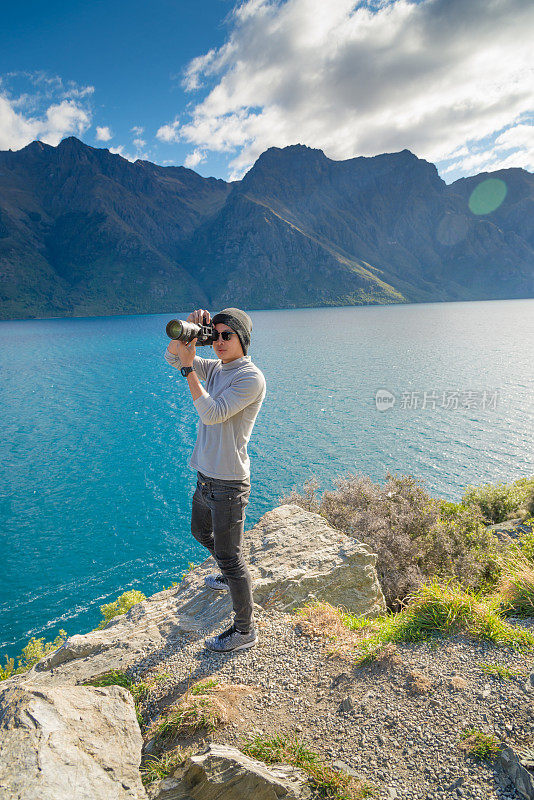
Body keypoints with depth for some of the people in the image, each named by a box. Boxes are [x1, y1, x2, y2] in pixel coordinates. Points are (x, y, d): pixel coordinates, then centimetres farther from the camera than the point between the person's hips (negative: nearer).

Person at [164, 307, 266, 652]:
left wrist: (188, 368, -24)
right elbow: (171, 356, 7)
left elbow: (212, 414, -26)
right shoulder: (216, 368, 7)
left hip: (229, 483, -9)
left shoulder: (251, 378, -18)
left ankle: (245, 630, 18)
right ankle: (233, 576, 54)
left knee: (229, 556, 1)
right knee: (202, 532, 29)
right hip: (206, 476, 9)